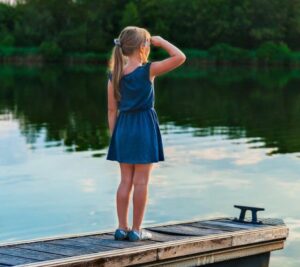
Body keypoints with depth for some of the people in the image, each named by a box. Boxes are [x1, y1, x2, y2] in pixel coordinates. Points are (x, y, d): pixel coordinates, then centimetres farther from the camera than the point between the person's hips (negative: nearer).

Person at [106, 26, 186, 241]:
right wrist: (161, 41, -3)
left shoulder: (115, 75, 2)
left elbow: (112, 110, 5)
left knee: (126, 180, 11)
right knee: (141, 181, 2)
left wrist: (113, 135, 12)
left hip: (123, 127, 5)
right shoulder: (148, 70, -13)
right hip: (144, 126, -5)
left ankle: (122, 228, 14)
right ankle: (136, 230, 7)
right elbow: (180, 57, -15)